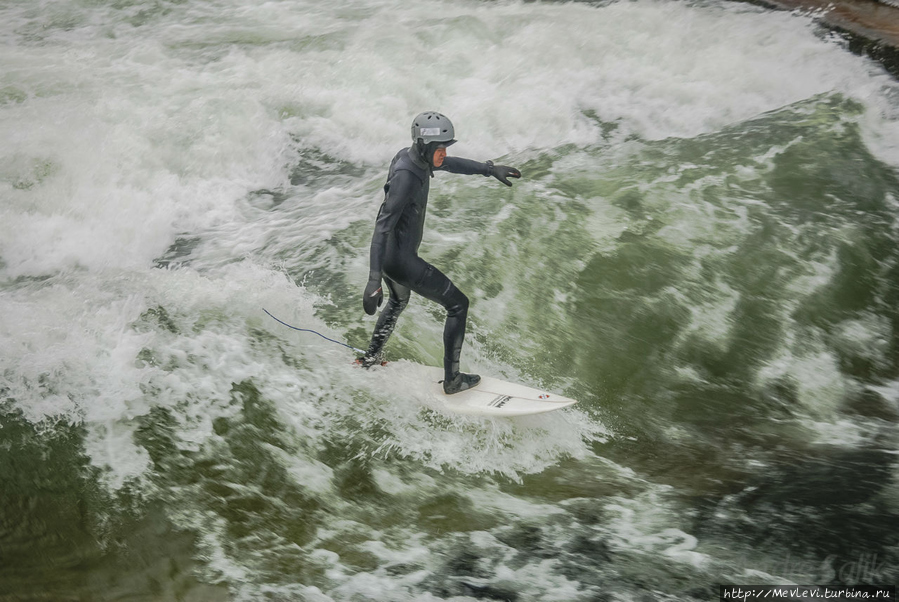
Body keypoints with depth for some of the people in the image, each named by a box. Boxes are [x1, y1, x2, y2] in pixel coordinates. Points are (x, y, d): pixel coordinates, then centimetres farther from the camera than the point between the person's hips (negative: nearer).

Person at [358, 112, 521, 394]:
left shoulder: (412, 156, -1)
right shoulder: (405, 177, -30)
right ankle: (452, 380, 10)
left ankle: (371, 357, 51)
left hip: (388, 256, 10)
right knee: (458, 305, 2)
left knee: (398, 302, 38)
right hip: (400, 261, -10)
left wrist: (490, 169, 18)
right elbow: (382, 227, -35)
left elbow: (450, 164, 20)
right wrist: (374, 280, -40)